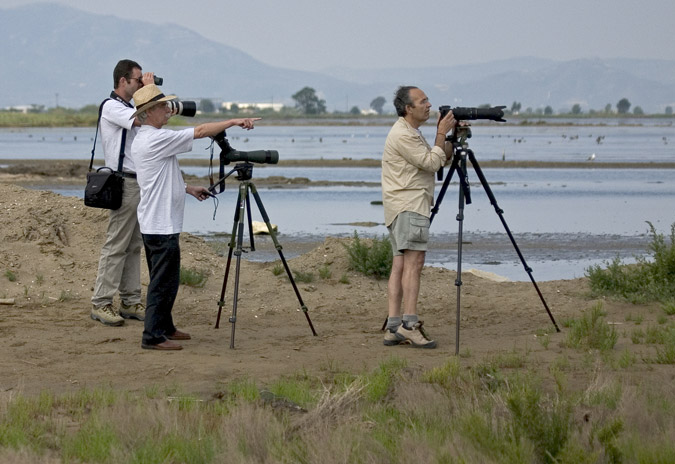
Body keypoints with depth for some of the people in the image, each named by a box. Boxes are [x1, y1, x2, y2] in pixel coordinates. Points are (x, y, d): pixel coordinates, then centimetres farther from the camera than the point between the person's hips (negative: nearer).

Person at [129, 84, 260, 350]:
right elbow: (199, 132, -18)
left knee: (164, 280, 18)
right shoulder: (156, 139, -18)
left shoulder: (142, 139, 14)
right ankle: (153, 337, -7)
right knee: (163, 281, -7)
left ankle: (164, 327, 26)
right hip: (161, 225, -11)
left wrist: (188, 189, 22)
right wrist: (234, 122, -13)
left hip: (152, 224, 11)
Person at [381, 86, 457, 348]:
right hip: (408, 205, -11)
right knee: (413, 262, -17)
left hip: (404, 206, 11)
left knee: (401, 265, 4)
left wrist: (452, 138, 11)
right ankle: (409, 324, -25)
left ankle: (393, 329, -1)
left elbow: (441, 161, 23)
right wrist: (441, 134, -6)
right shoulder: (403, 135, -11)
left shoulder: (411, 132, 22)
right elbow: (432, 163, -15)